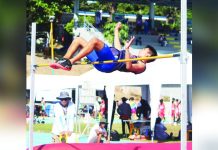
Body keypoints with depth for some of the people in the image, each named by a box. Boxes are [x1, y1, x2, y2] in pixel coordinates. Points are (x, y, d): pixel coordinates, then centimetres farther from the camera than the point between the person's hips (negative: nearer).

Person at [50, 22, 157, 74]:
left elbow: (129, 67, -16)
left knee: (95, 41, -32)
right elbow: (118, 48, 45)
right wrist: (116, 31, 52)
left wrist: (127, 49, -25)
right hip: (100, 60, 10)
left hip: (109, 62, -10)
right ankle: (63, 62, -12)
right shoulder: (131, 57, 36)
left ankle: (69, 63, -35)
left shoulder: (141, 65, 7)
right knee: (78, 40, 6)